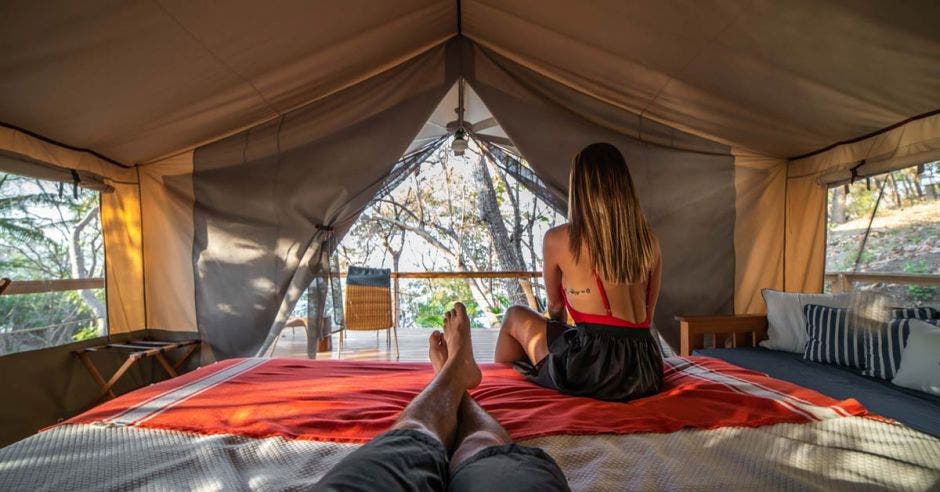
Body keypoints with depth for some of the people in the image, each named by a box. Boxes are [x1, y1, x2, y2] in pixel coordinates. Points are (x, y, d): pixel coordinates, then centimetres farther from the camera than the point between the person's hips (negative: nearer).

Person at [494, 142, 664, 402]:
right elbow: (647, 314, 13)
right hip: (647, 373, 6)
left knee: (515, 316, 17)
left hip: (595, 370, -5)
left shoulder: (557, 239, -6)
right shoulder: (648, 240, 5)